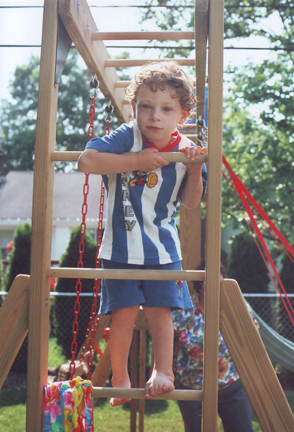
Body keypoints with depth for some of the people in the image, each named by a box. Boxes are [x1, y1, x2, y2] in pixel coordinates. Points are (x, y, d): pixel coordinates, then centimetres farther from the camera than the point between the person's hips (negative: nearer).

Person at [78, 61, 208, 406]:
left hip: (163, 246, 2)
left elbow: (190, 203, 5)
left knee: (160, 310, 1)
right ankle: (119, 380, 15)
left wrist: (194, 170, -12)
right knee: (123, 313, 0)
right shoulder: (127, 137, -13)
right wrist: (135, 161, -28)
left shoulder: (185, 150, -2)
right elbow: (86, 161, -27)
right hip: (122, 245, -2)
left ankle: (163, 372, 12)